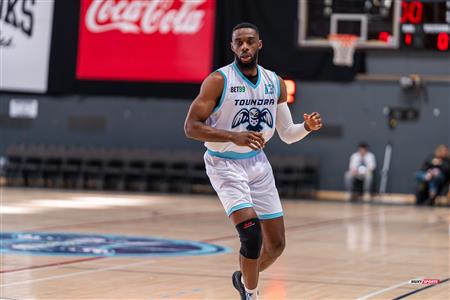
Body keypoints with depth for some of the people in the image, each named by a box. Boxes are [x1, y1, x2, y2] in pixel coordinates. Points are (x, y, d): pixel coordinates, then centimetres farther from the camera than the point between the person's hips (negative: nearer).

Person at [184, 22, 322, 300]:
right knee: (252, 234, -22)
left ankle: (244, 278, 36)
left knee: (276, 244, 7)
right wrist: (234, 136, -31)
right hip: (225, 164, -6)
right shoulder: (219, 80, -14)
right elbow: (191, 126, -19)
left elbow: (287, 134, 10)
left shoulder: (275, 83, 2)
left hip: (257, 162, 6)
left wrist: (307, 127, -13)